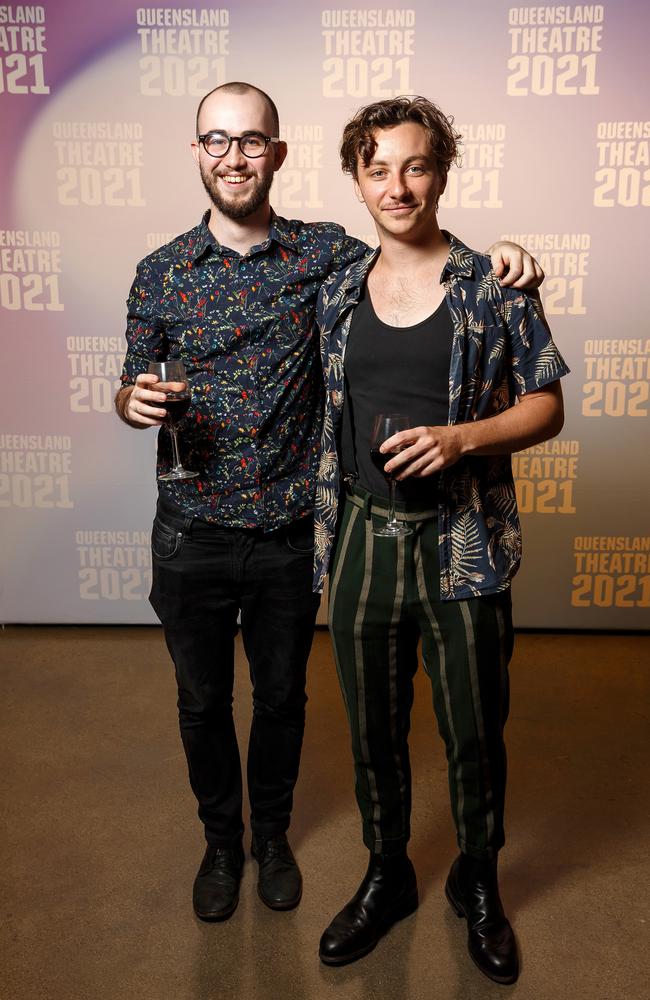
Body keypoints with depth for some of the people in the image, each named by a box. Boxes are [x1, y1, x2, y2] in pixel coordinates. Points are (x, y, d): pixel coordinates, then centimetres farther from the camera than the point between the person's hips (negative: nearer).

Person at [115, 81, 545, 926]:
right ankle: (221, 840, 44)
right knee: (202, 701, 17)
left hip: (291, 536, 0)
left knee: (281, 696, 18)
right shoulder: (160, 273, -2)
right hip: (192, 535, 1)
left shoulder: (326, 253, -4)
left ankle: (272, 832, 45)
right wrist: (136, 401, -18)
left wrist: (495, 257, -17)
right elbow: (134, 391, 6)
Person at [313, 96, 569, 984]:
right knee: (373, 729, 16)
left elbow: (546, 406, -1)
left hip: (462, 545, -2)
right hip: (362, 542, 3)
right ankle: (387, 877, 40)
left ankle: (478, 884, 39)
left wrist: (462, 438, -19)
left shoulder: (493, 286, -3)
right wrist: (324, 521, 6)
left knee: (475, 733, 12)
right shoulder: (337, 294, 7)